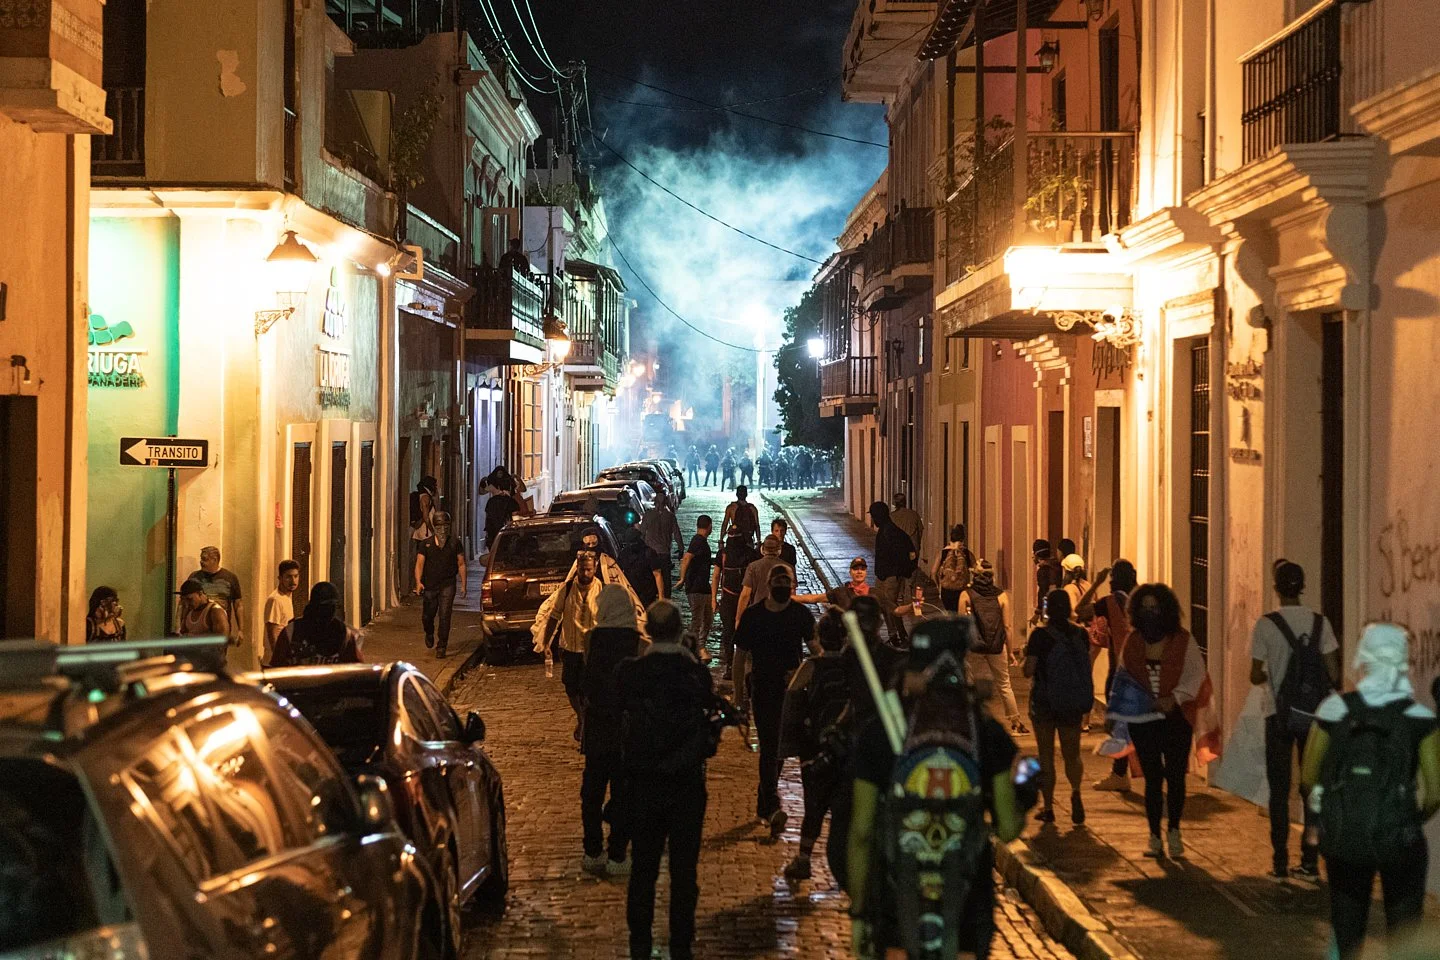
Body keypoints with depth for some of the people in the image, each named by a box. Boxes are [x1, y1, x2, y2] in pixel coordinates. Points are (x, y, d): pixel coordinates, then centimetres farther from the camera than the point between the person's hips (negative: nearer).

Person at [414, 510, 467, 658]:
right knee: (427, 616, 8)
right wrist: (418, 582, -17)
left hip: (447, 585, -1)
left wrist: (463, 585, 2)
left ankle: (441, 646, -2)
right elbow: (419, 564, -2)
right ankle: (429, 634, 42)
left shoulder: (455, 543, 3)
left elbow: (461, 565, 6)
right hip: (430, 586, 1)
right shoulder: (426, 545, 3)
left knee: (445, 616, -10)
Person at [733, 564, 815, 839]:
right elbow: (740, 656, 5)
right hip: (762, 690, -2)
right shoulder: (753, 615, -1)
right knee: (769, 748, -11)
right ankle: (773, 807, -17)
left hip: (792, 691, 2)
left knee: (779, 748, 10)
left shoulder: (801, 614, 1)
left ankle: (763, 803, 28)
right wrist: (738, 693, 1)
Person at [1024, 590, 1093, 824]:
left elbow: (1028, 671, -13)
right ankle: (1076, 791, -14)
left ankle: (1048, 807, 11)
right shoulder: (1081, 634, 0)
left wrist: (1027, 652, 4)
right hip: (1073, 704, 3)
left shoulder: (1040, 635, -14)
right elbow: (1087, 668, 9)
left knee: (1046, 755, 9)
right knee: (1072, 753, 13)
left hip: (1045, 702, -3)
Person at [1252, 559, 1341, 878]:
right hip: (1313, 716, 2)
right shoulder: (1319, 622, -2)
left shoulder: (1266, 625, -9)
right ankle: (1310, 861, 9)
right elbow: (1334, 675, -3)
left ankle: (1281, 861, 7)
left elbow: (1255, 676, -6)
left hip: (1281, 716, -2)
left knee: (1279, 790, 6)